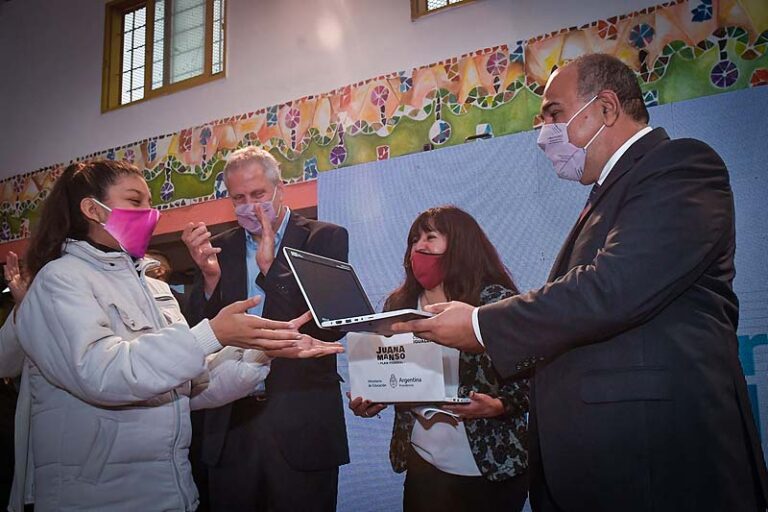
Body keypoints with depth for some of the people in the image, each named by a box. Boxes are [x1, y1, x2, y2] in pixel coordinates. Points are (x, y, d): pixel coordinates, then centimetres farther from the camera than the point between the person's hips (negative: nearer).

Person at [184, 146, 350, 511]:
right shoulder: (220, 248, 8)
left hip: (303, 424, -3)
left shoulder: (325, 238, -2)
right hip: (231, 420, 3)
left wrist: (270, 265, -19)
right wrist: (209, 276, -14)